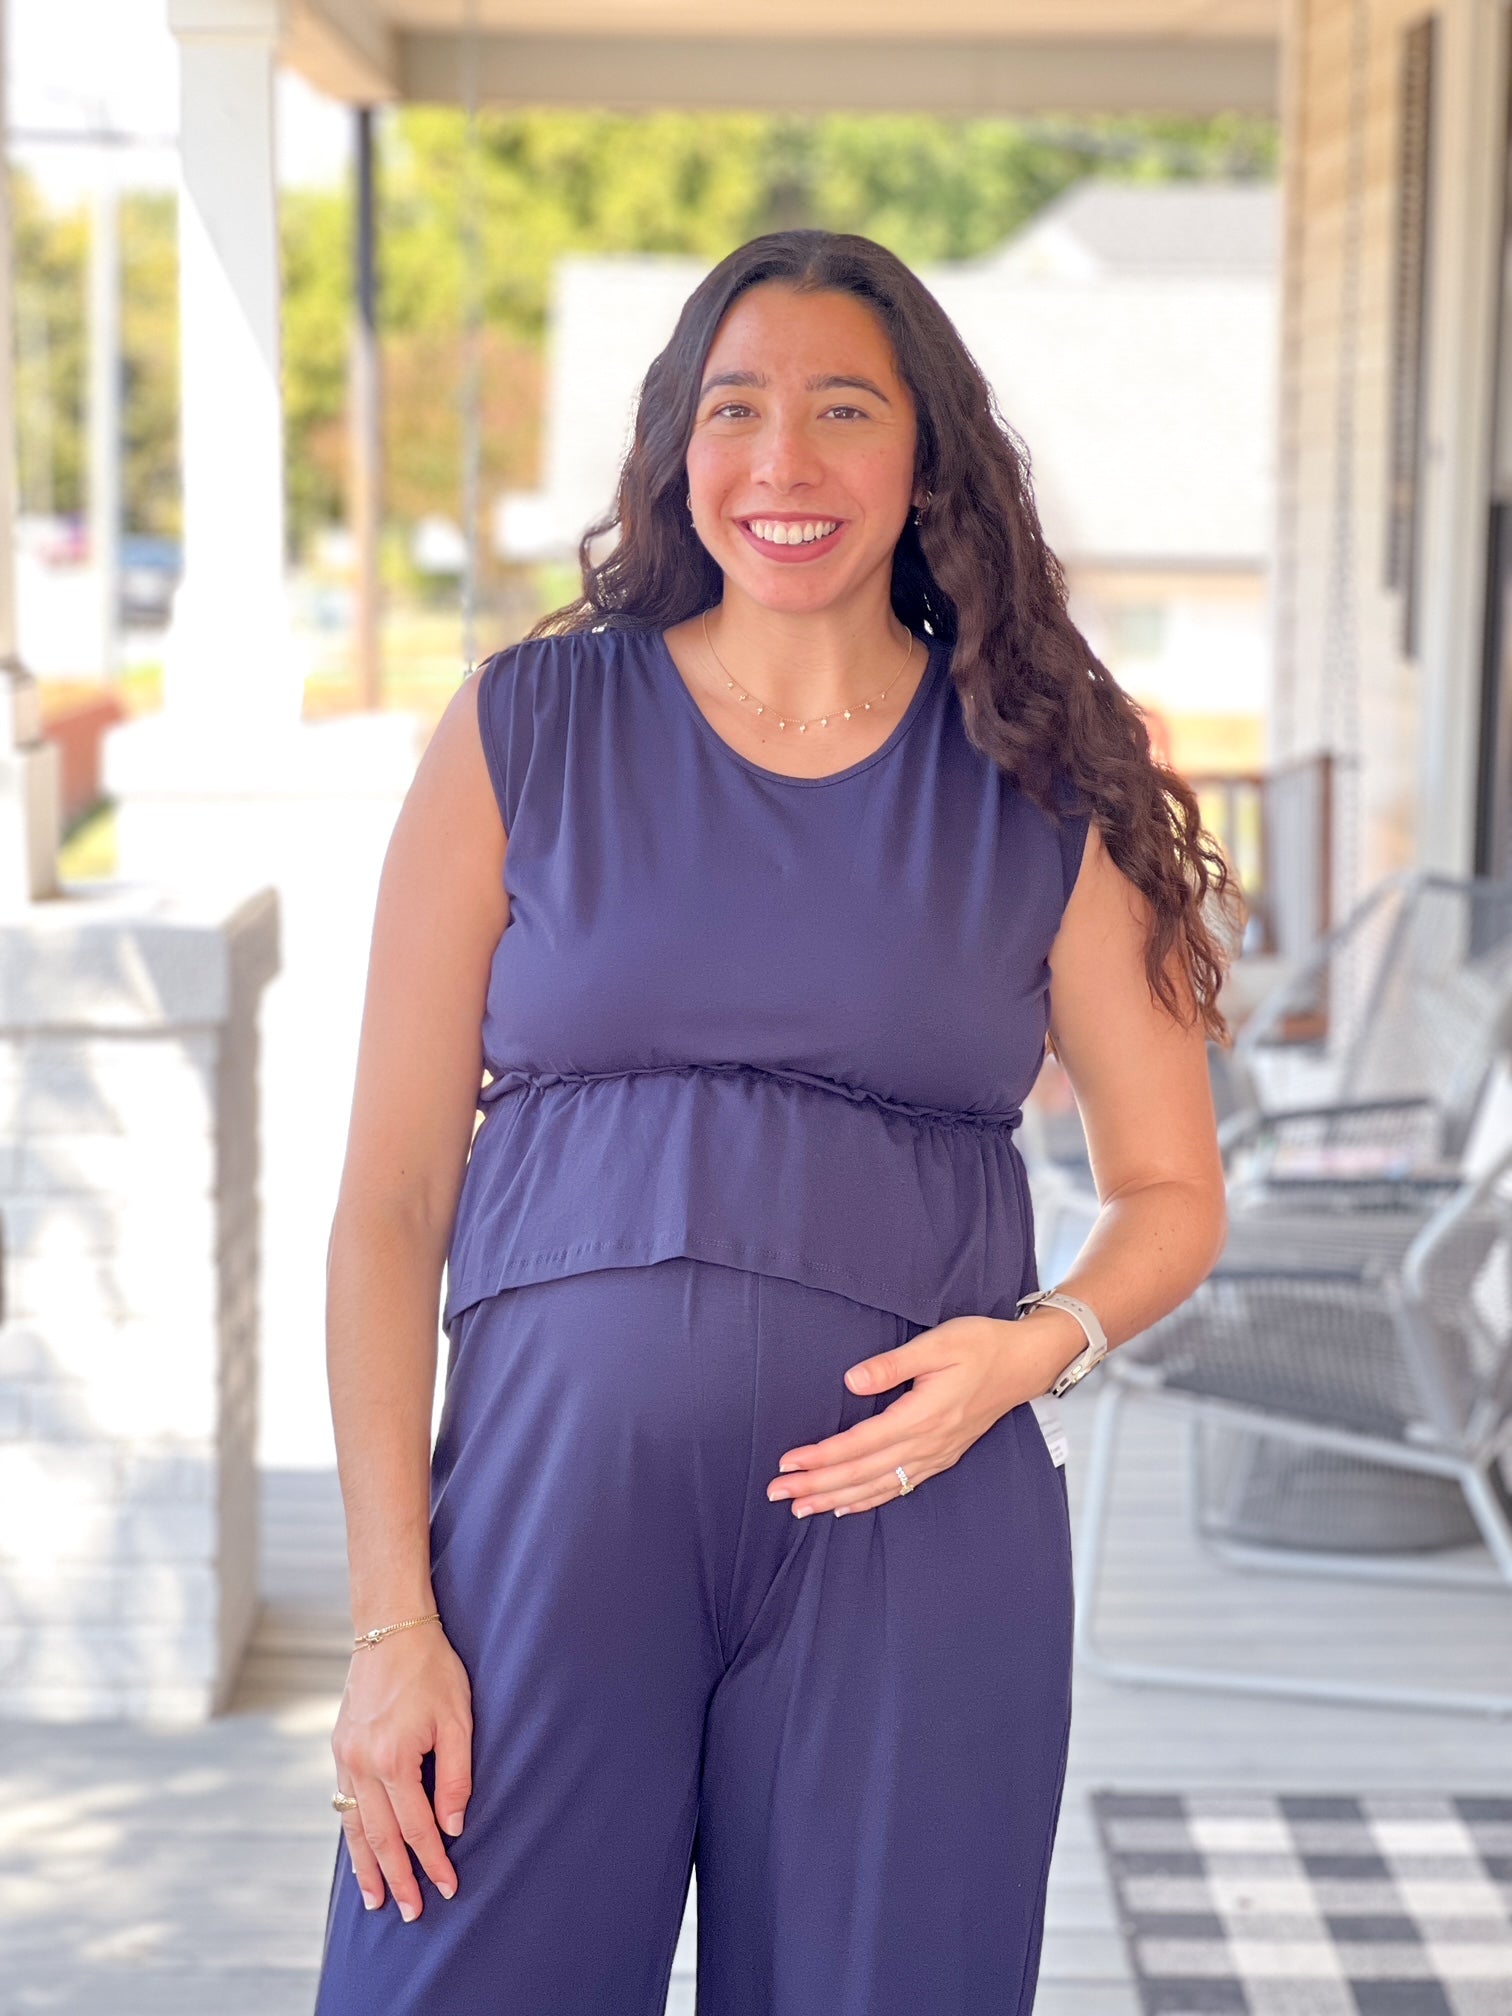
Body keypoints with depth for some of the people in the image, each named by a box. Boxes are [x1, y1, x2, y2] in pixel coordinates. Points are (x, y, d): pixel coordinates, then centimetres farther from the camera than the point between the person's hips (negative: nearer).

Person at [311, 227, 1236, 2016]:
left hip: (913, 1519, 1)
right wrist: (390, 1617, -5)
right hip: (553, 1482, 0)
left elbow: (1171, 1189, 14)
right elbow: (391, 1197, 2)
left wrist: (1035, 1345, -8)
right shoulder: (522, 734, 6)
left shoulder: (1041, 785, 8)